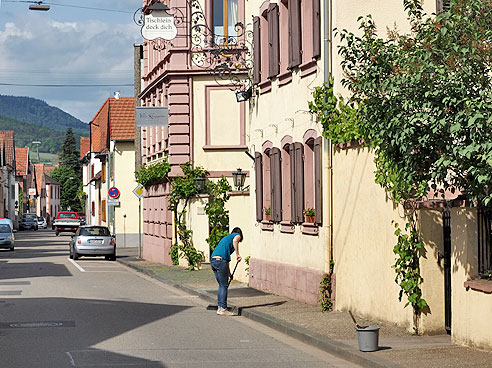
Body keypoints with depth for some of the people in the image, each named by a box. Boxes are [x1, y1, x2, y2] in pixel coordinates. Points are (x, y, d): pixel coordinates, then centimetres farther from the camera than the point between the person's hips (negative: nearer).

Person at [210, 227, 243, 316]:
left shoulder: (226, 237, 34)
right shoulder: (237, 235, 12)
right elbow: (235, 240, -17)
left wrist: (229, 274, 39)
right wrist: (237, 254, -14)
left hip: (213, 261, 8)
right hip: (220, 260, -8)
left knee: (221, 285, 17)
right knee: (224, 286, -3)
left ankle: (220, 307, 18)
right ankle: (223, 309, -4)